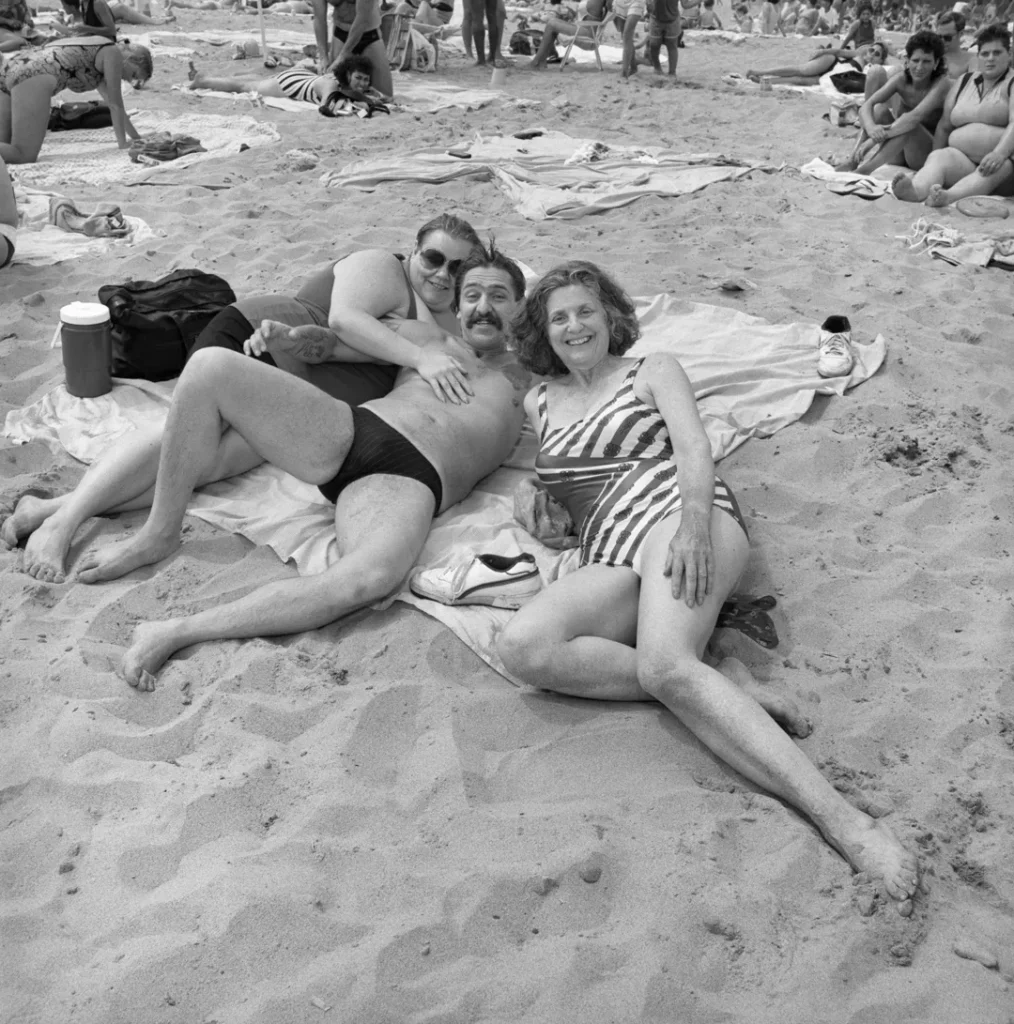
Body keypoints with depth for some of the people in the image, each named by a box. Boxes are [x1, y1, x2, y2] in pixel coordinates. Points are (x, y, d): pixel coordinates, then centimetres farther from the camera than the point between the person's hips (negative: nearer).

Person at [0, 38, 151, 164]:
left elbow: (113, 104, 44)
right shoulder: (113, 52, 10)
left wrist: (138, 139, 47)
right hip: (32, 79, -9)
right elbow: (116, 103, 11)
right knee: (25, 156, -16)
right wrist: (122, 143, 21)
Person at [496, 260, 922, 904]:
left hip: (675, 511, -4)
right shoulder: (539, 403, 30)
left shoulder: (653, 370, 17)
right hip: (608, 558, 4)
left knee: (665, 664, -36)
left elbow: (694, 446, 2)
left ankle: (845, 820, -45)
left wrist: (693, 521, -18)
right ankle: (719, 685, -29)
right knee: (524, 647, -30)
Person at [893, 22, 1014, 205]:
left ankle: (949, 196, -66)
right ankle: (916, 189, -62)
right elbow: (944, 126, 16)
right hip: (962, 157, 3)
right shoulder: (964, 82, 19)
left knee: (997, 168, -37)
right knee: (938, 157, -27)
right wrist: (933, 164, 3)